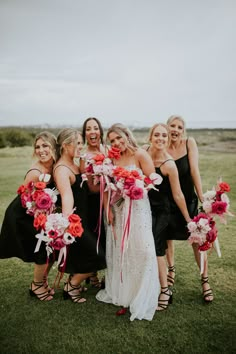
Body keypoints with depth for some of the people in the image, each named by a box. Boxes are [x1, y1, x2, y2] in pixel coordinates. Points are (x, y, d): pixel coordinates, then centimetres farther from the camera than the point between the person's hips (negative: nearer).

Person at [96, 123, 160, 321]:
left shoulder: (140, 155, -5)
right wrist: (107, 208, -4)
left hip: (138, 208, -5)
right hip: (117, 210, 5)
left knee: (140, 250, -5)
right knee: (118, 250, 10)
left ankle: (140, 299, 12)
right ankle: (120, 293, 27)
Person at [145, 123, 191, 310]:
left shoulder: (169, 164, -20)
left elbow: (178, 195, -14)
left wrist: (188, 219, -7)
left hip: (160, 211, -5)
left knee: (155, 248, -7)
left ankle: (165, 291, 10)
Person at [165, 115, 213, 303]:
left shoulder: (189, 143, -11)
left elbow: (194, 169, -15)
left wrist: (201, 197, -18)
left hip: (188, 199, -1)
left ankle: (205, 281, 15)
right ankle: (171, 270, 38)